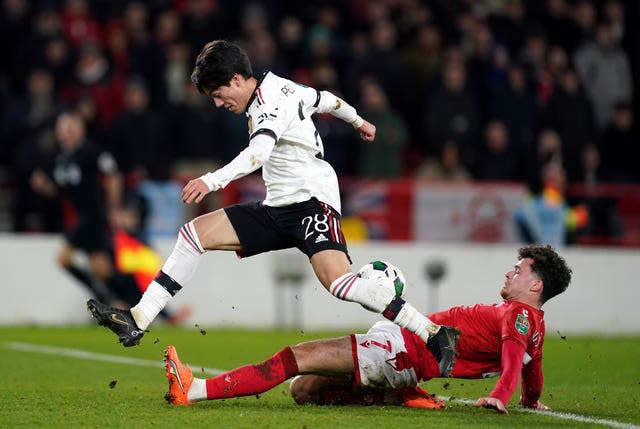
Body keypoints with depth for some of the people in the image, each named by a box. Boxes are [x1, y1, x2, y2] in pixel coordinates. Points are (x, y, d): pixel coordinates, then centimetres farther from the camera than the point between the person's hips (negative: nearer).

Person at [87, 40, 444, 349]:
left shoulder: (271, 103, -15)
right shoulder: (281, 87, 12)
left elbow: (258, 153, -34)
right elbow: (325, 99, 30)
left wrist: (212, 181, -50)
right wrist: (358, 121, 51)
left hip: (312, 202, -10)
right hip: (278, 209, 10)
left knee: (338, 282, -31)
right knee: (195, 233, -1)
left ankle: (433, 334, -27)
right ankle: (138, 320, -2)